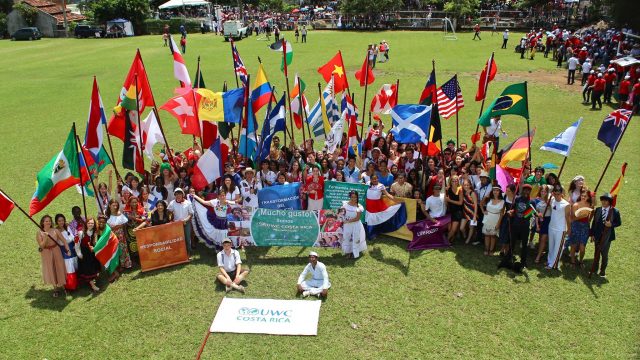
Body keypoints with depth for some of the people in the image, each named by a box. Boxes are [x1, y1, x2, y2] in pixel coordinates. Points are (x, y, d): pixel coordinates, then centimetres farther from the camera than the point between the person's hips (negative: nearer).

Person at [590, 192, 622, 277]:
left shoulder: (615, 211, -9)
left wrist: (611, 224, -20)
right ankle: (595, 269, 28)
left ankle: (603, 271, 20)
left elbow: (619, 222, 0)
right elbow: (594, 222, 3)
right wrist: (592, 234, 0)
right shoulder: (598, 210, 0)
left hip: (607, 236, -2)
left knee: (605, 254, 6)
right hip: (597, 235, 3)